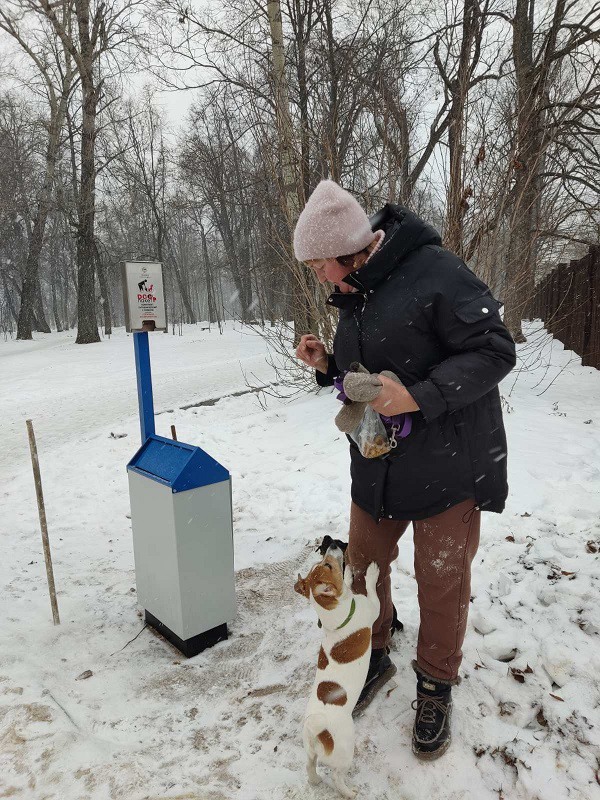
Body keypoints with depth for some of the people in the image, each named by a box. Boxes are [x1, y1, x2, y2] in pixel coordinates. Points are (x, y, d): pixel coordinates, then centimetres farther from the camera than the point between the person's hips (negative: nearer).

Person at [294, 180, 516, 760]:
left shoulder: (435, 273, -20)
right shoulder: (353, 293, 7)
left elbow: (495, 351, -20)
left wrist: (418, 397, -29)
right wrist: (327, 364, -2)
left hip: (446, 468, -7)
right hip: (376, 466, 7)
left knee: (441, 583, 9)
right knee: (363, 566, 16)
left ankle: (436, 687, 35)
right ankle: (374, 658, 43)